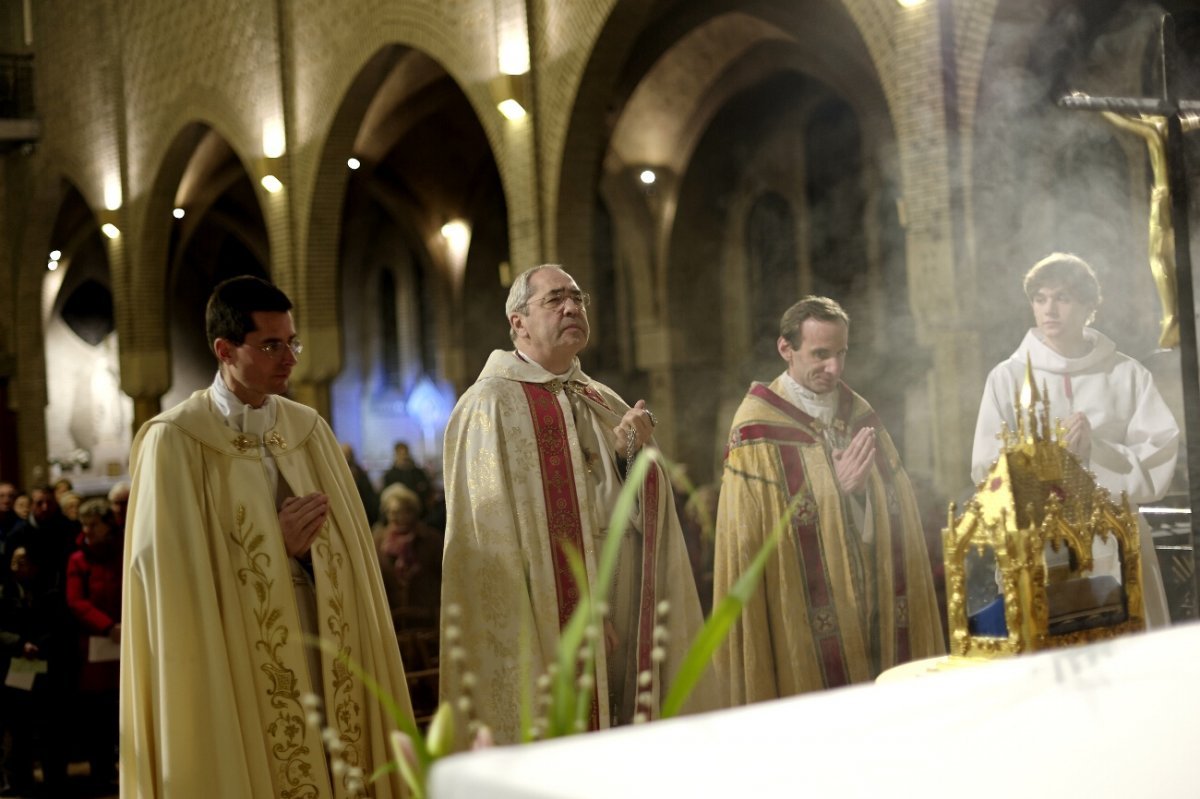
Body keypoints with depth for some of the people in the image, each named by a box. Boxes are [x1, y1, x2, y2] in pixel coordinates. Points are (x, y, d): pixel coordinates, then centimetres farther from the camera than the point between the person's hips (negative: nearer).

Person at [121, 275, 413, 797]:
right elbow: (172, 569, -10)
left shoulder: (309, 429, 9)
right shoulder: (176, 441, -7)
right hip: (238, 671, -4)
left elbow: (345, 547, 11)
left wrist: (299, 542, -9)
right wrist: (277, 545, -11)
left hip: (323, 659, 5)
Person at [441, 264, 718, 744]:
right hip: (548, 631, -6)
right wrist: (578, 620, -15)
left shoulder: (606, 405, 17)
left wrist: (630, 457, -7)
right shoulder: (491, 405, -4)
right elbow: (491, 547, -10)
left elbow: (649, 511, 13)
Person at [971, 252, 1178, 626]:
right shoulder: (1008, 377, 2)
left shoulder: (1128, 374, 4)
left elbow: (1159, 463, -1)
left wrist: (1095, 452, -15)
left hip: (1117, 548, 1)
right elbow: (988, 472, -2)